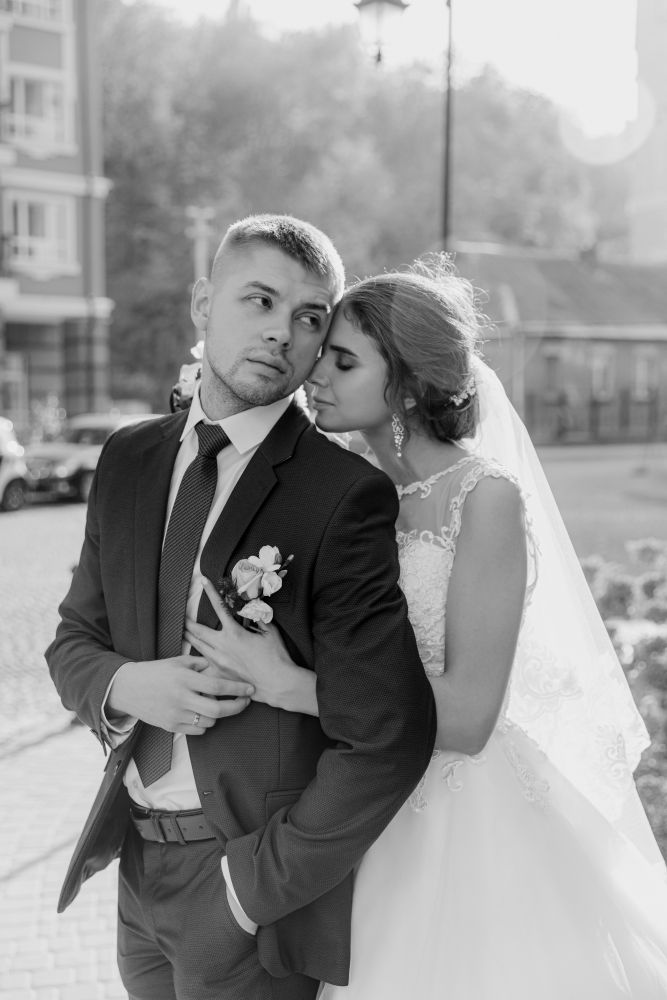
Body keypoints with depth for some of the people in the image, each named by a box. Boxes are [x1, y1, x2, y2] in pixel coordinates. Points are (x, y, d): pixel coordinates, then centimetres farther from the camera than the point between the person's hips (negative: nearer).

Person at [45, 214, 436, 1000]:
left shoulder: (346, 496, -17)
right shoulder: (128, 460, 2)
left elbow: (387, 741, -20)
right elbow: (73, 641, 9)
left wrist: (250, 887, -15)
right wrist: (124, 686, -13)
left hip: (257, 885, -5)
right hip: (136, 862, 5)